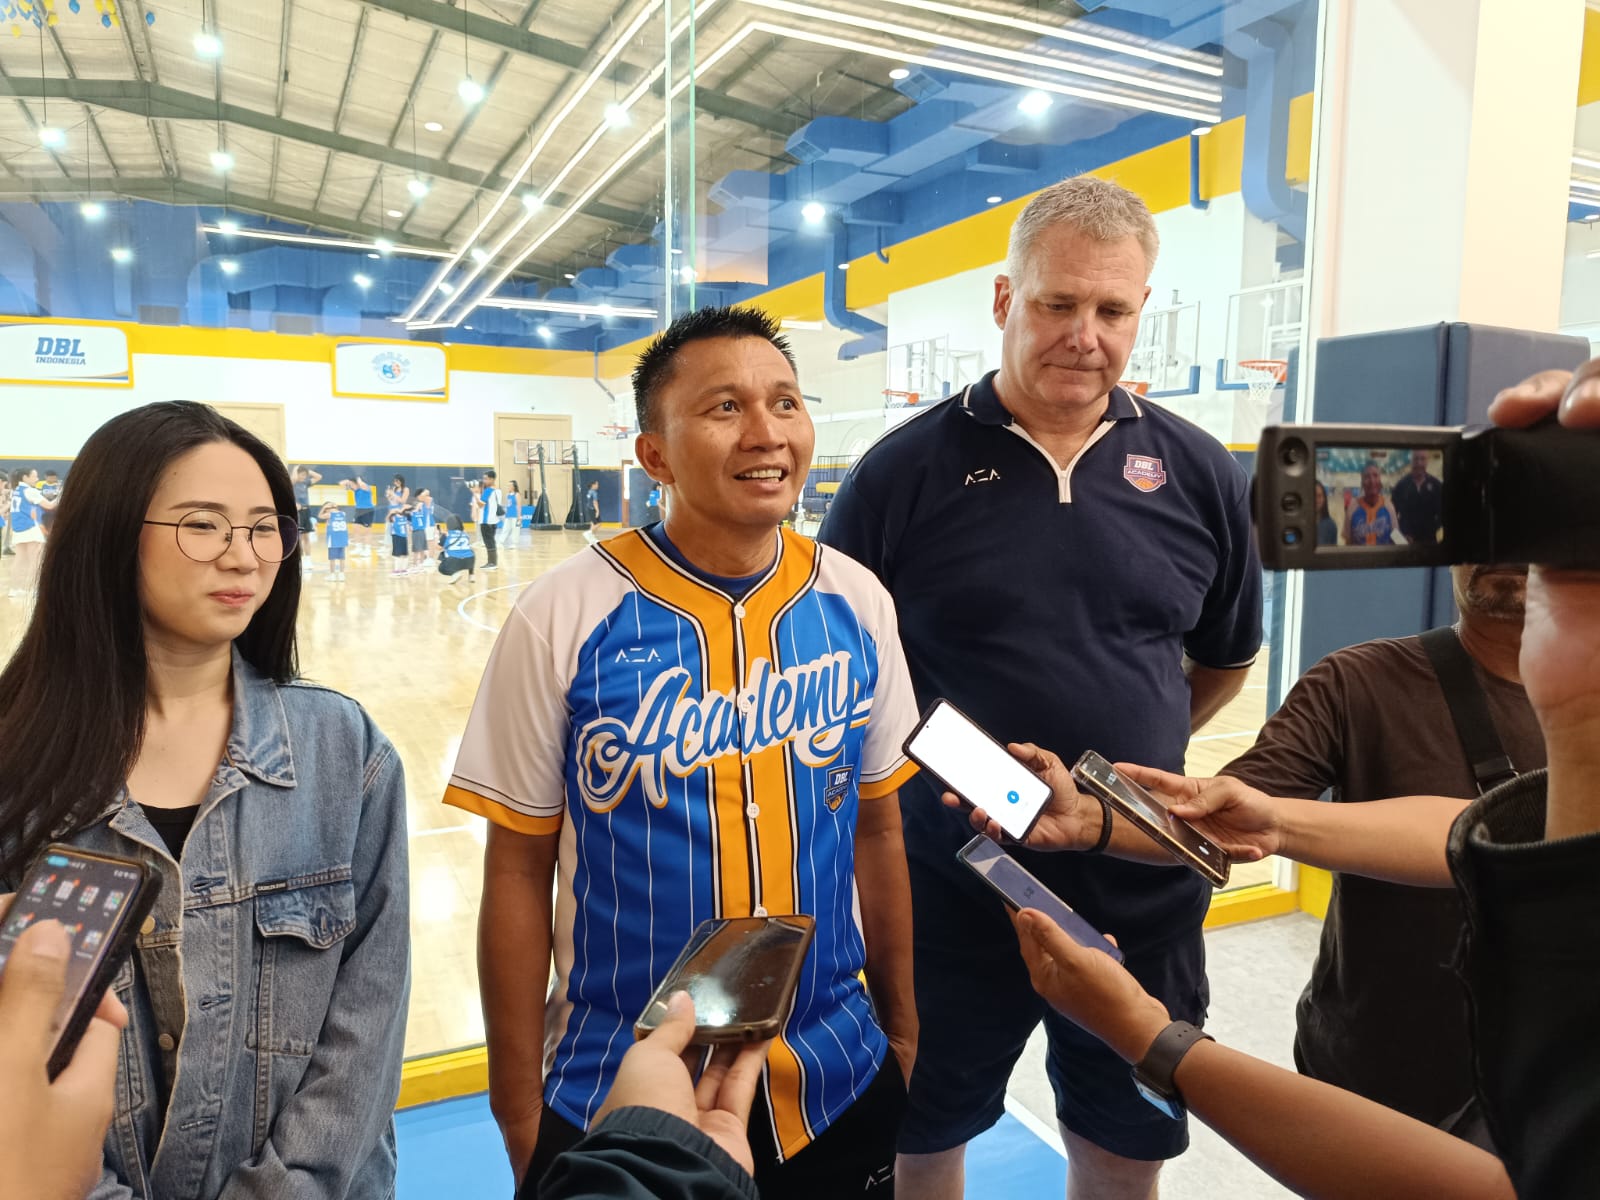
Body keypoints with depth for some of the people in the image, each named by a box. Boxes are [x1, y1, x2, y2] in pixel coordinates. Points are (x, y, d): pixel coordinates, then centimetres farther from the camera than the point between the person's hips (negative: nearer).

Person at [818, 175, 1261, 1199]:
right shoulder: (906, 470, -10)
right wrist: (927, 765, -7)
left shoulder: (1199, 475, -2)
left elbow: (1225, 660, 11)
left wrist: (1130, 763, 4)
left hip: (1143, 895, 3)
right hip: (950, 894, -2)